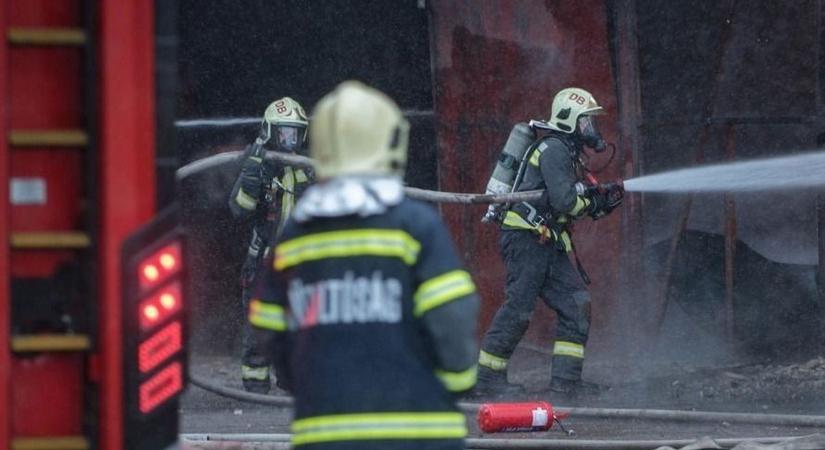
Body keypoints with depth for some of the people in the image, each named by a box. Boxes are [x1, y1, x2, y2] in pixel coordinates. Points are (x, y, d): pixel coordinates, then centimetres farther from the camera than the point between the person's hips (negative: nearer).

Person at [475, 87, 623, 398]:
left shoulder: (567, 153, 21)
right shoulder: (553, 149, -11)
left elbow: (574, 203, 20)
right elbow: (564, 201, -21)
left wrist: (602, 200, 3)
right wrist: (594, 203, -3)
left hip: (547, 244, 10)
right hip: (526, 237, -10)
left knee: (576, 304, 4)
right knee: (518, 308, -10)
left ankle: (566, 378, 3)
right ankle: (489, 378, -4)